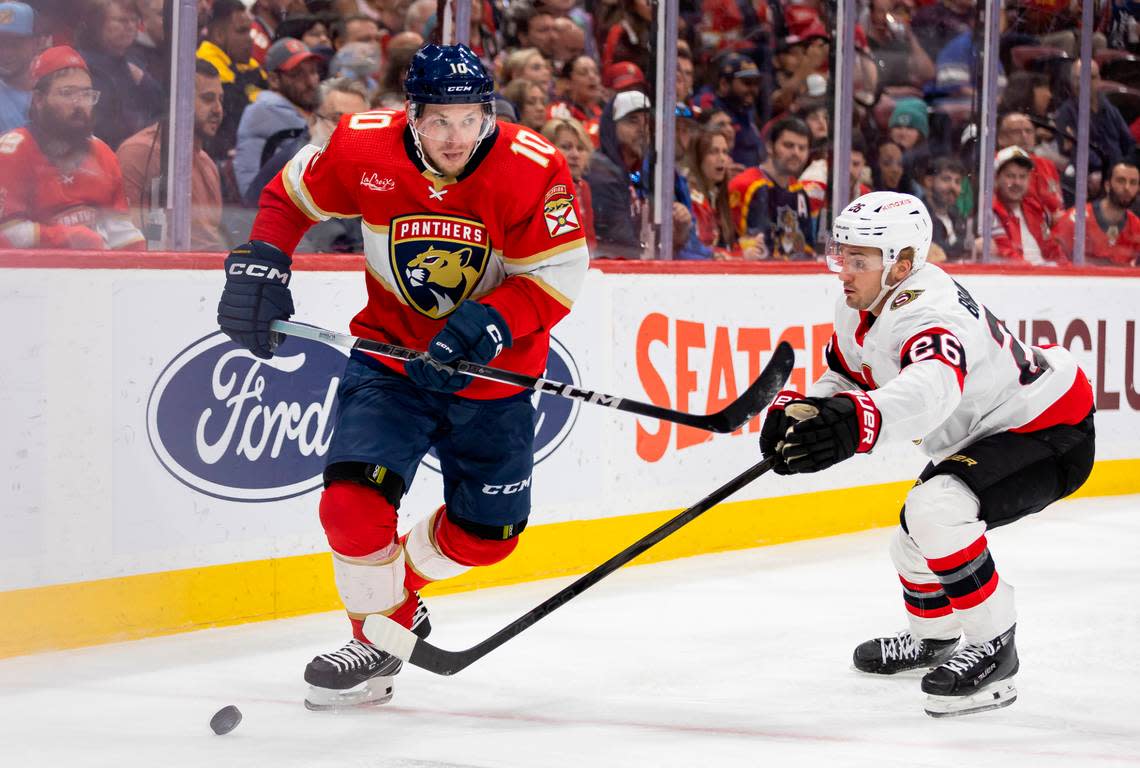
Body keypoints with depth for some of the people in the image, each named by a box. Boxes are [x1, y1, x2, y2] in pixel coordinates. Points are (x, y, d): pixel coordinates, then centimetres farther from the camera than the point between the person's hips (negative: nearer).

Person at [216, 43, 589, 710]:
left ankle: (401, 576, 40)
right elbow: (292, 195, 3)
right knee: (354, 500, -19)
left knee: (488, 532, 8)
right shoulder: (364, 149, -16)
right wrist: (259, 264, -11)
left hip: (494, 371, 0)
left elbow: (557, 277, -17)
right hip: (392, 352, 0)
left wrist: (481, 330, -30)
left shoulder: (533, 169, -21)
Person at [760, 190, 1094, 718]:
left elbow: (932, 389, -56)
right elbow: (845, 381, 9)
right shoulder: (859, 308, -4)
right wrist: (797, 410, -13)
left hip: (1049, 436, -11)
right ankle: (934, 637, 51)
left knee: (935, 509, -31)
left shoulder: (929, 313, -35)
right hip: (982, 432, 11)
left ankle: (992, 645, -18)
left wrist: (859, 421, -74)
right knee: (914, 541, 22)